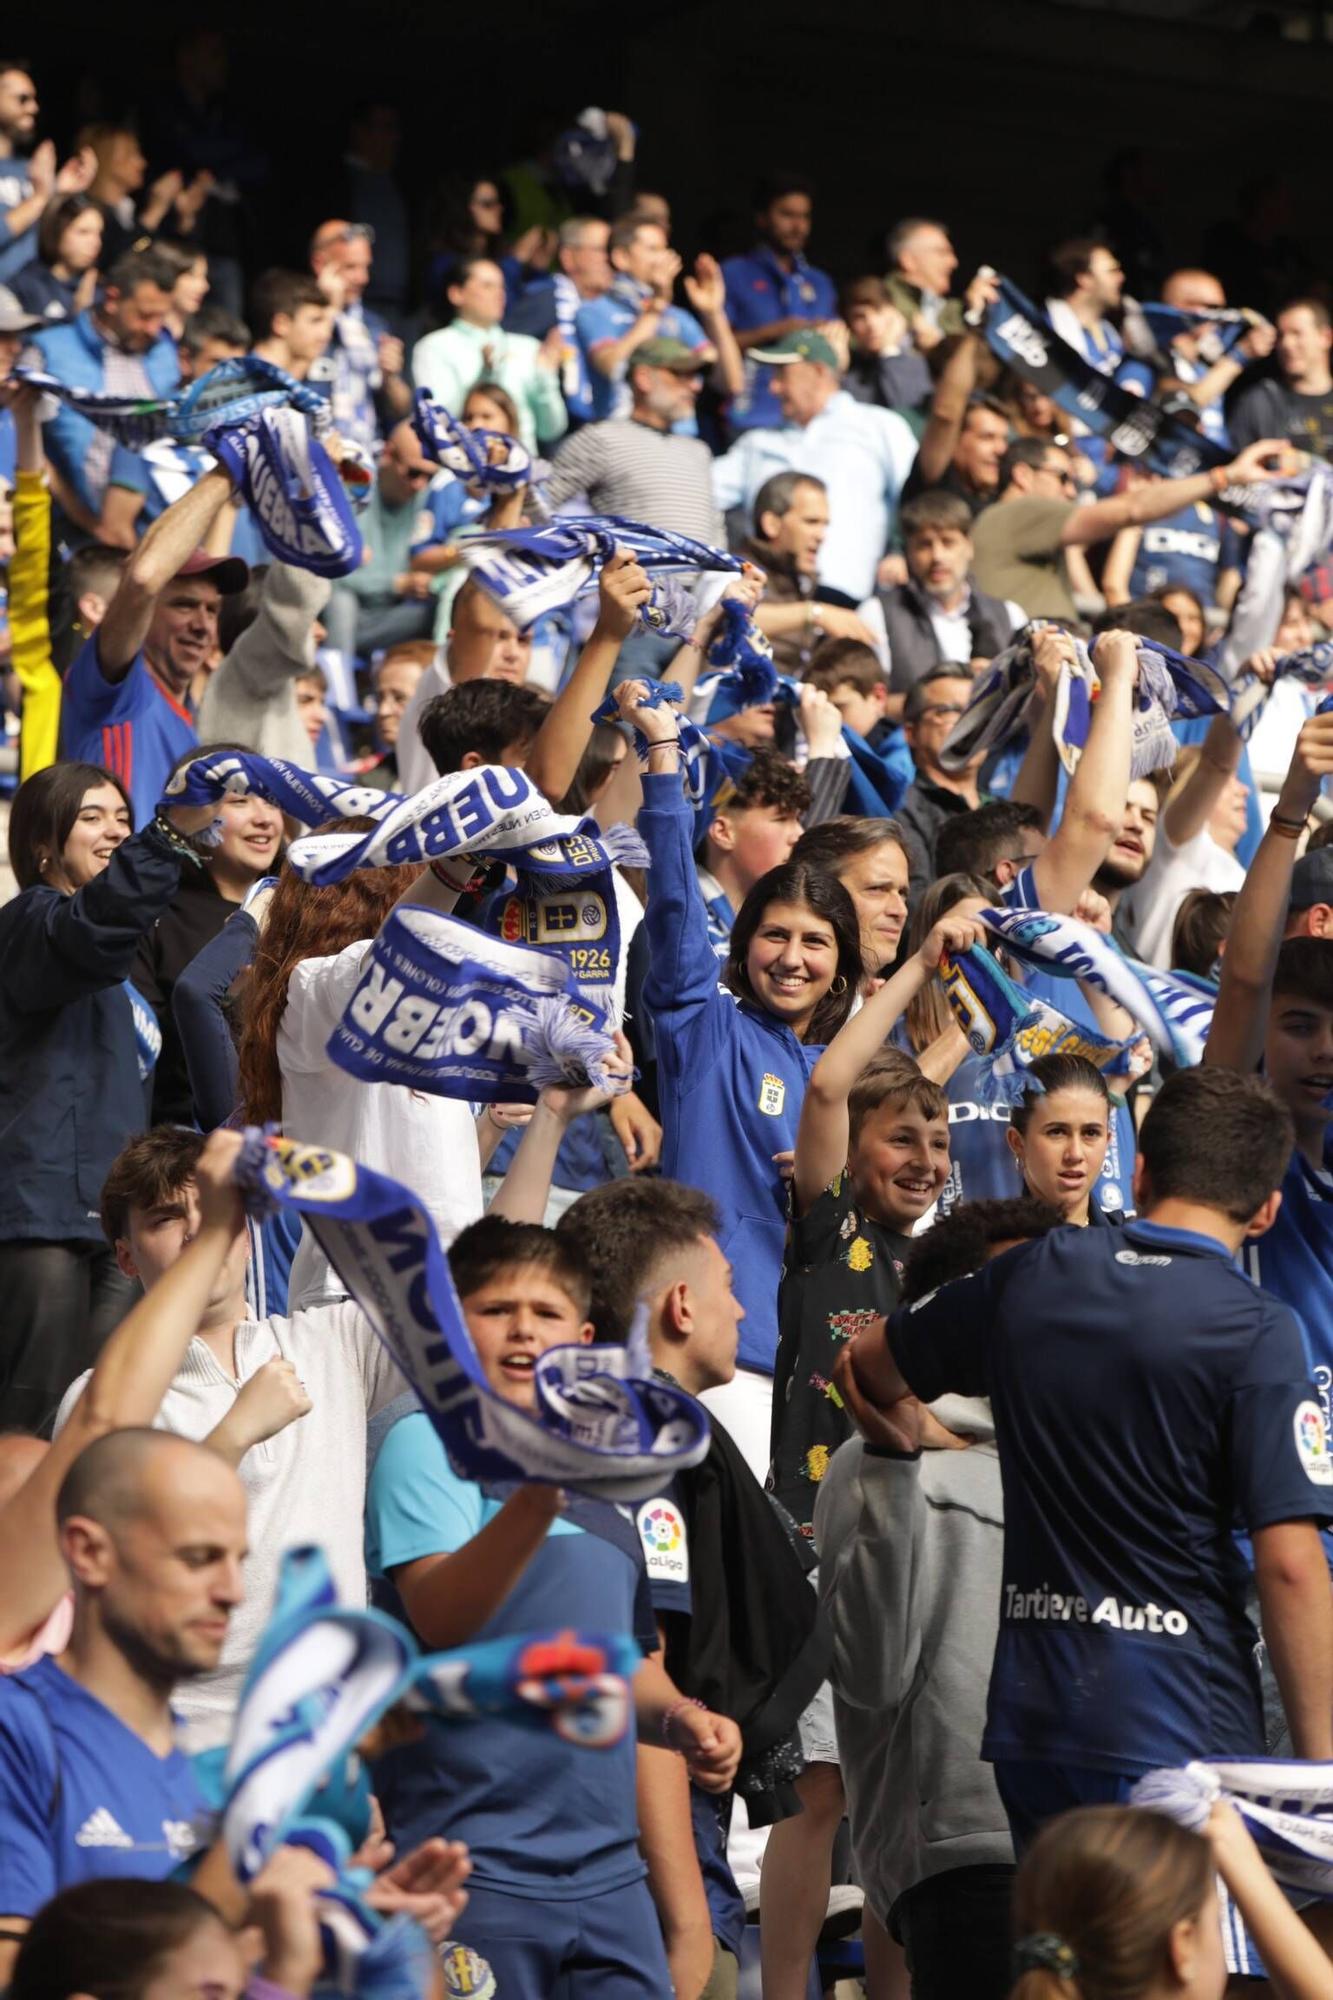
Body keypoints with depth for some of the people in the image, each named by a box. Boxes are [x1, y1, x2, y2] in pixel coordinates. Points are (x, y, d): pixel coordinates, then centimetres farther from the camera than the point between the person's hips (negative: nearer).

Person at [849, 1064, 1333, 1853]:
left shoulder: (1032, 1275, 7)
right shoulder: (1259, 1333, -10)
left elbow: (873, 1361, 24)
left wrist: (908, 1424, 46)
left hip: (1031, 1715, 6)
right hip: (1180, 1721, -6)